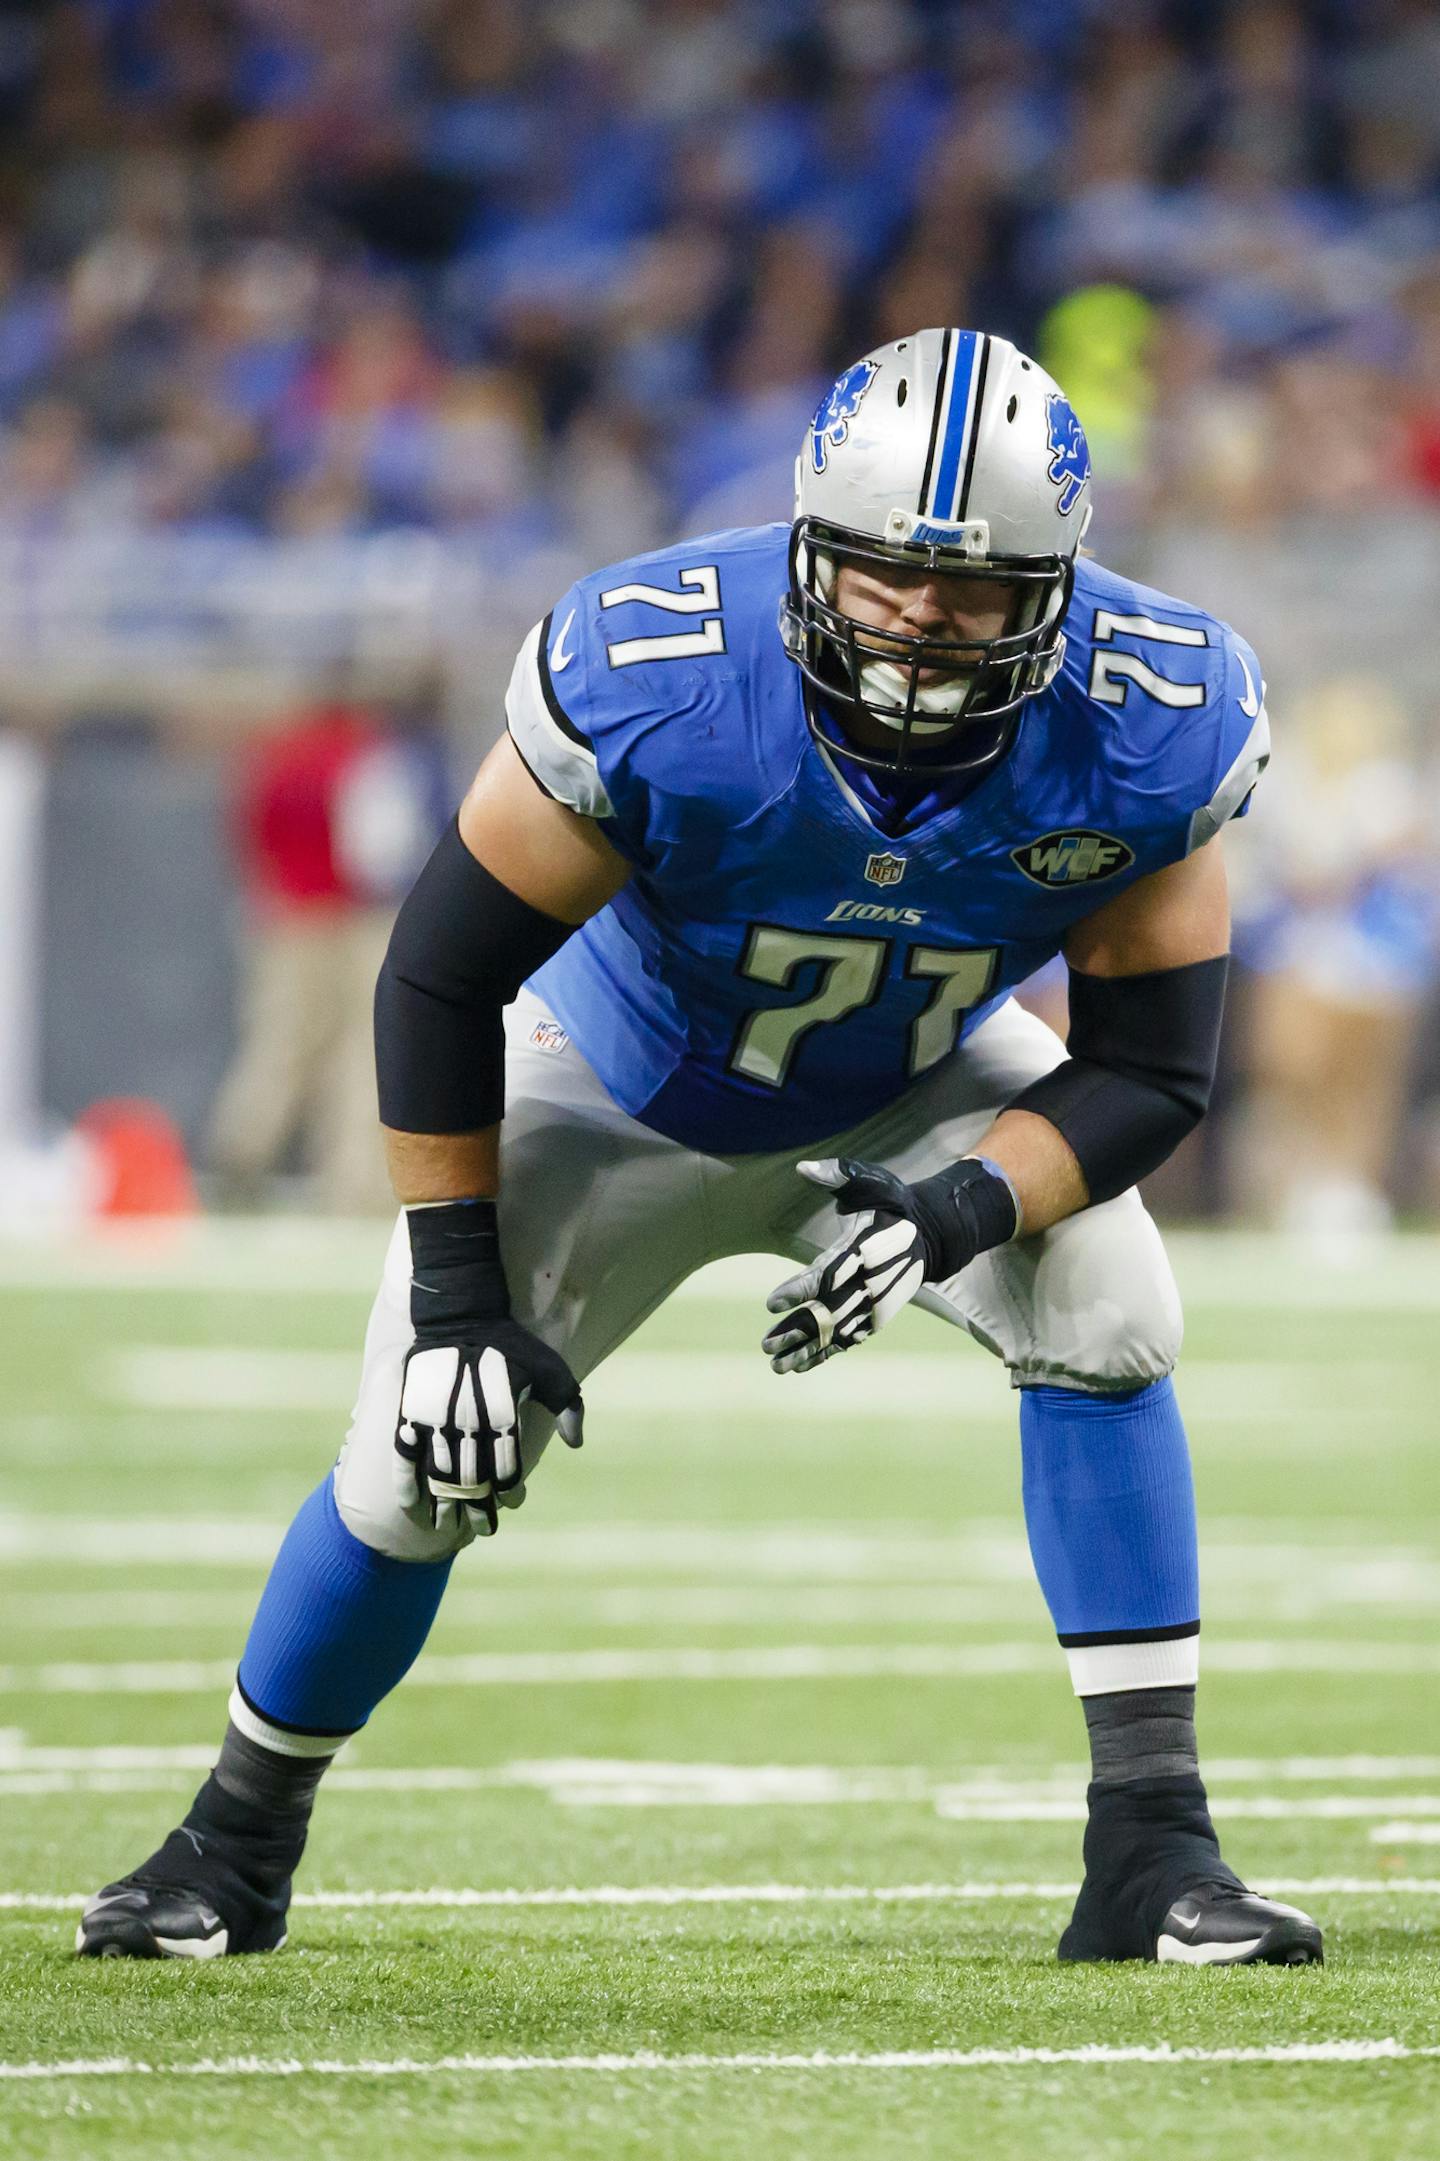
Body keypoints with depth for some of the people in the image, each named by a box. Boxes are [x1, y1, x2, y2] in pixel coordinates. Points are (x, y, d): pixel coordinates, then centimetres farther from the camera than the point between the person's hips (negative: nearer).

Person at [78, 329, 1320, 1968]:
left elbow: (1148, 1072, -19)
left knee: (1108, 1311, -24)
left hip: (914, 1096, 1)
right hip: (631, 1079, -1)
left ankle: (1152, 1849, -16)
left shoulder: (1147, 735, -30)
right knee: (425, 1452, -6)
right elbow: (440, 980, -23)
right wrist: (456, 1296, -21)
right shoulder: (652, 685, -36)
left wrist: (970, 1208, -38)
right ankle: (235, 1851, 22)